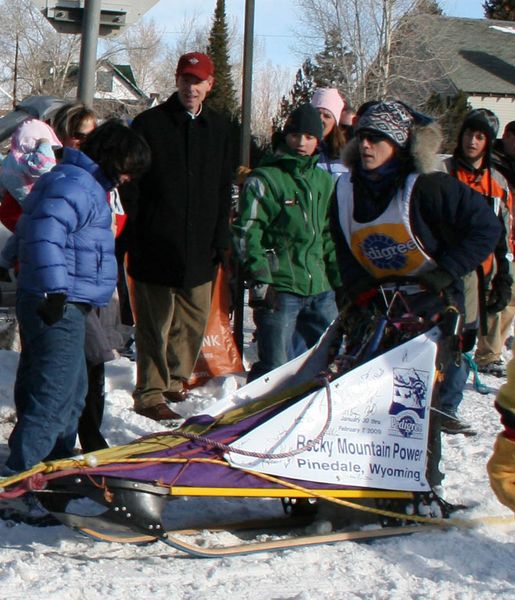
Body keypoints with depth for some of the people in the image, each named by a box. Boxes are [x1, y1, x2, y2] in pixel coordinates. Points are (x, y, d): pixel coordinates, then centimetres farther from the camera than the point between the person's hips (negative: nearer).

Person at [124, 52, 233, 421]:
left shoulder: (218, 129, 11)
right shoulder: (149, 124, -1)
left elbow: (224, 190, 14)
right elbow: (130, 185, -3)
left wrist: (221, 239, 7)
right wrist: (137, 235, -8)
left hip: (200, 249, 4)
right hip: (155, 247, -4)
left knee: (194, 321, 10)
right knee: (155, 323, -2)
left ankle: (175, 378, 27)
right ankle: (150, 393, 6)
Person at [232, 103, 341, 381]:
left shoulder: (324, 181, 17)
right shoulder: (264, 179, -3)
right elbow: (246, 233, -7)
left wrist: (339, 280, 16)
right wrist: (261, 281, -14)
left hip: (319, 288, 6)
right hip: (278, 288, -6)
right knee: (276, 368, -7)